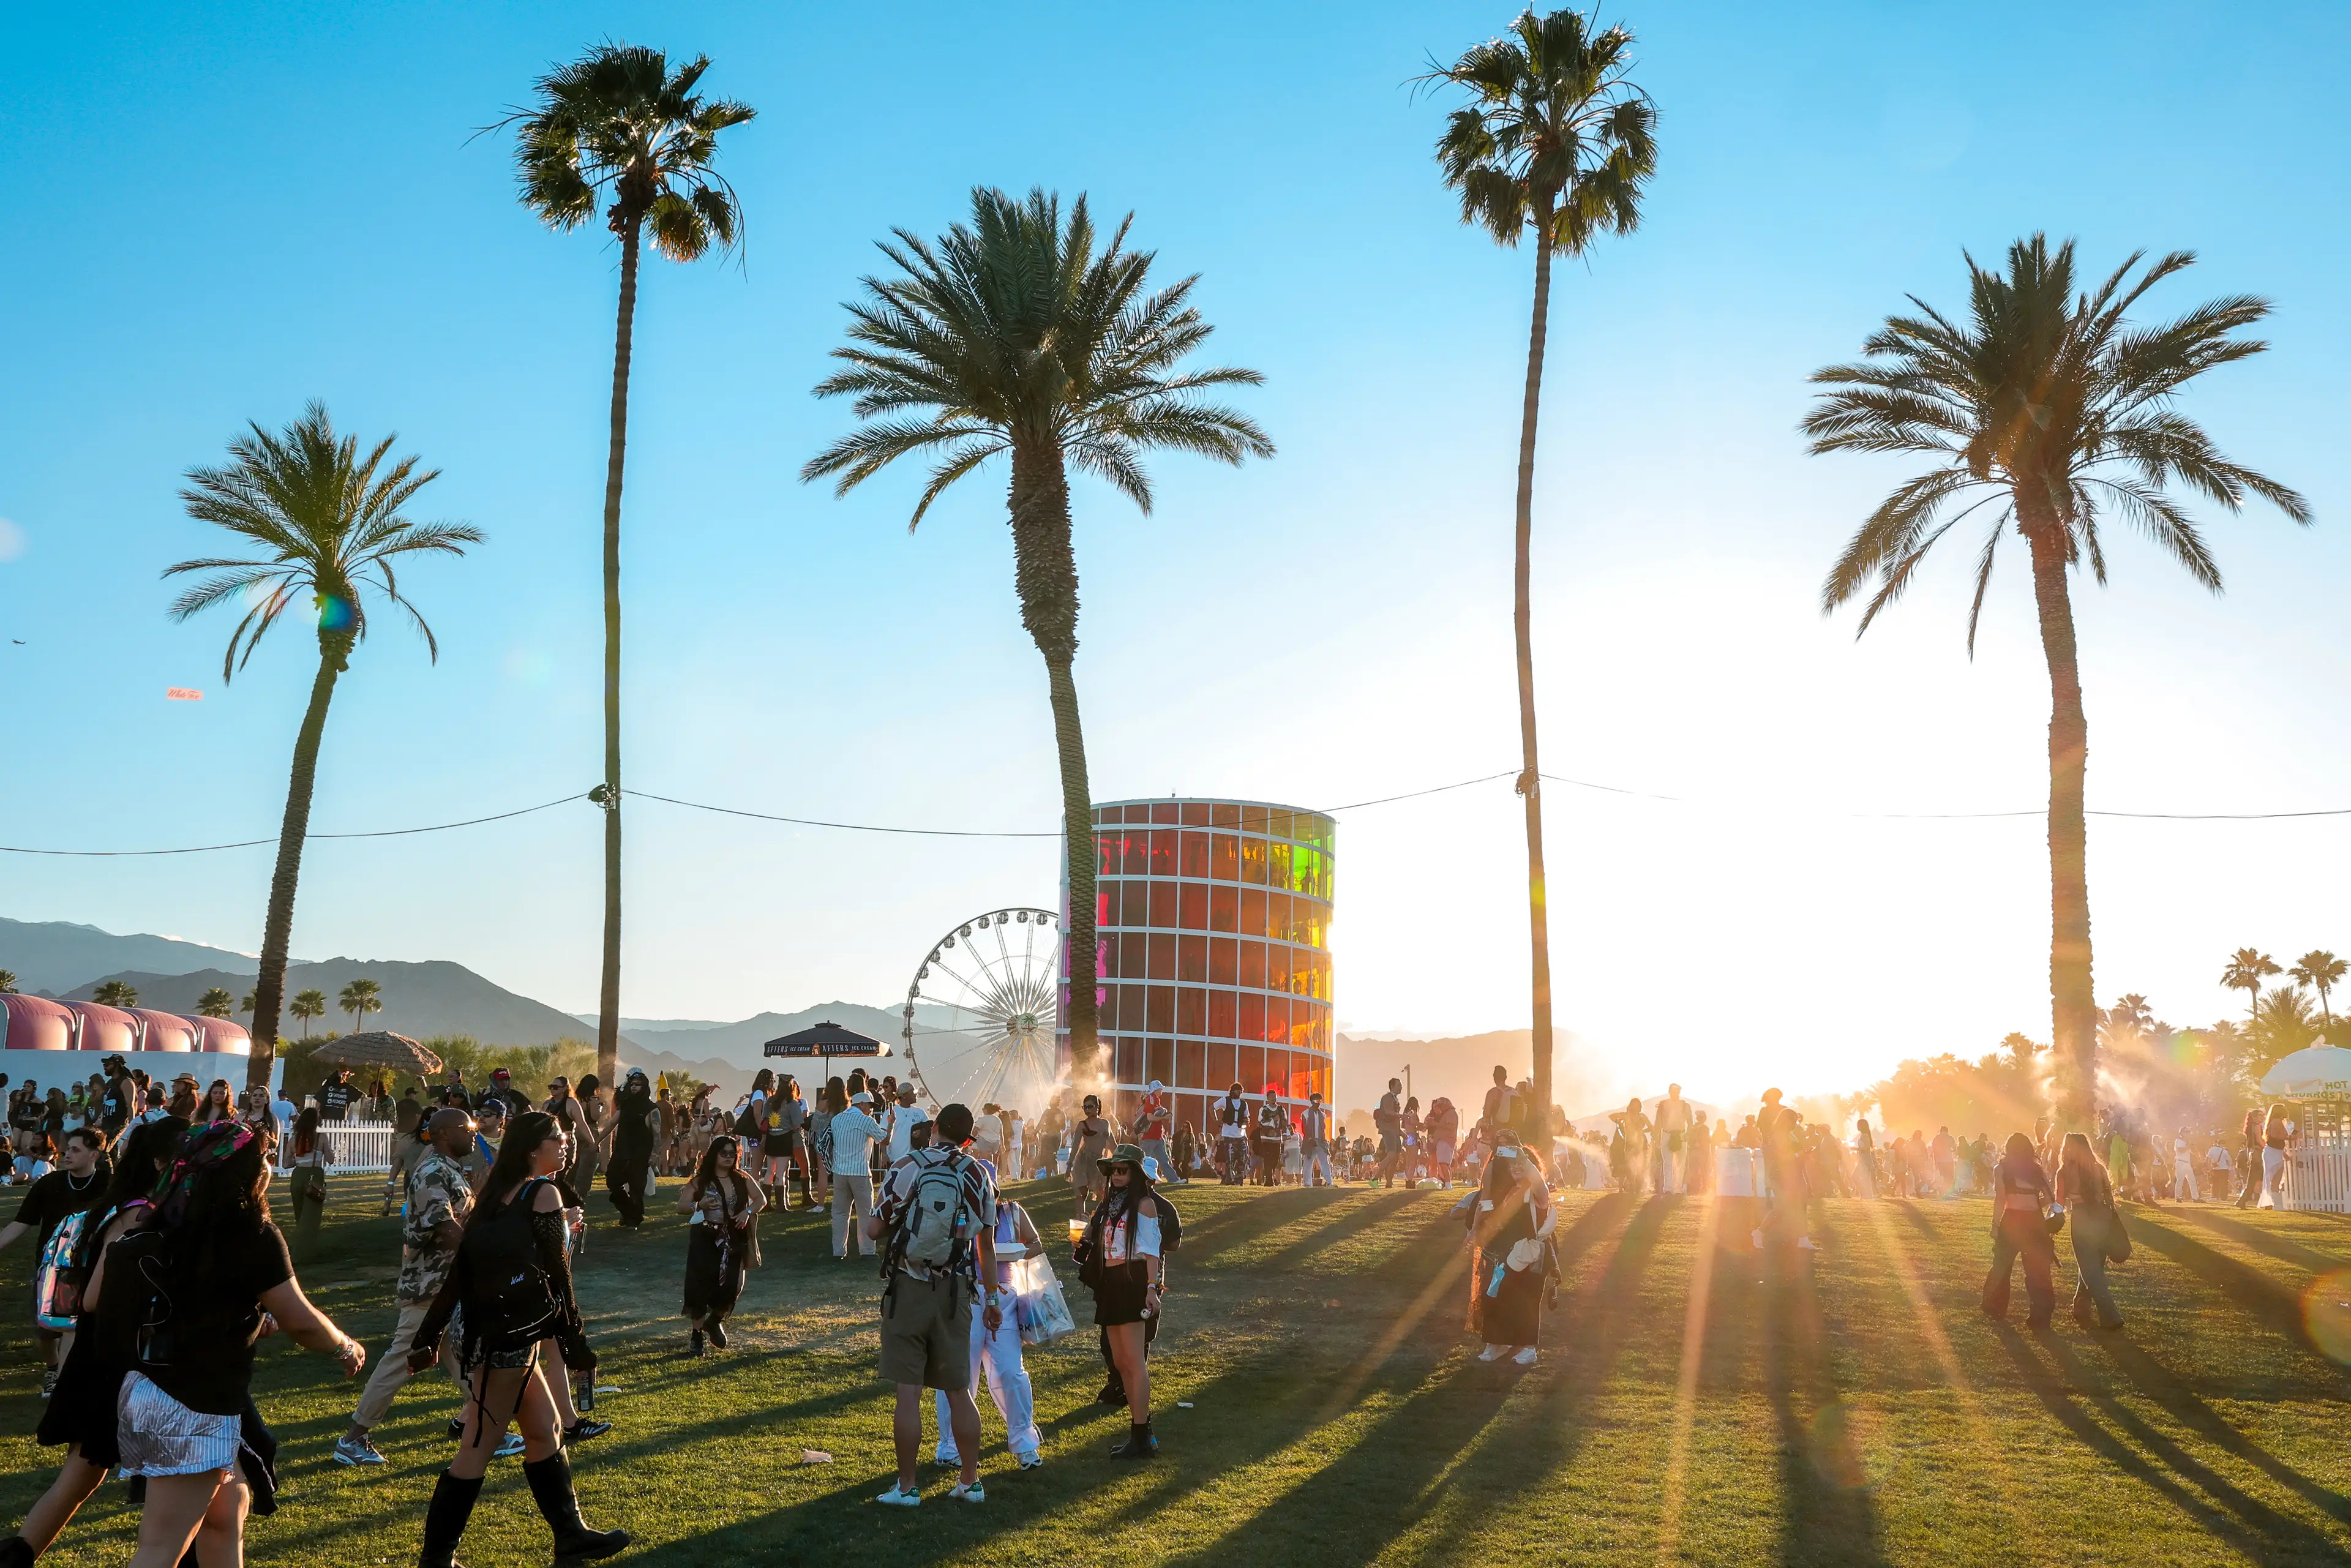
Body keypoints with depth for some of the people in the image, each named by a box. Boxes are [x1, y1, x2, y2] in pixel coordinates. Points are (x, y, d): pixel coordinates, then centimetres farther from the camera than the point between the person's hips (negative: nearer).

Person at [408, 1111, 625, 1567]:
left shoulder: (498, 1193, 12)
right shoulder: (543, 1193, -9)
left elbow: (461, 1269, 10)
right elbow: (557, 1274, -12)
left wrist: (429, 1336, 11)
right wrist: (575, 1343, -7)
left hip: (490, 1333, 9)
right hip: (507, 1338, -9)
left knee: (544, 1431, 17)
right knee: (479, 1450, -1)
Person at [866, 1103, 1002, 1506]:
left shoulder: (907, 1167, -6)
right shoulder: (978, 1176, 5)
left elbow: (874, 1229, -6)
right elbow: (986, 1245, 10)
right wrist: (993, 1298, 19)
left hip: (909, 1288, -3)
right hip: (955, 1291, 3)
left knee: (909, 1392, 1)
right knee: (958, 1390, 12)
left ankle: (906, 1487, 6)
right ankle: (970, 1483, 18)